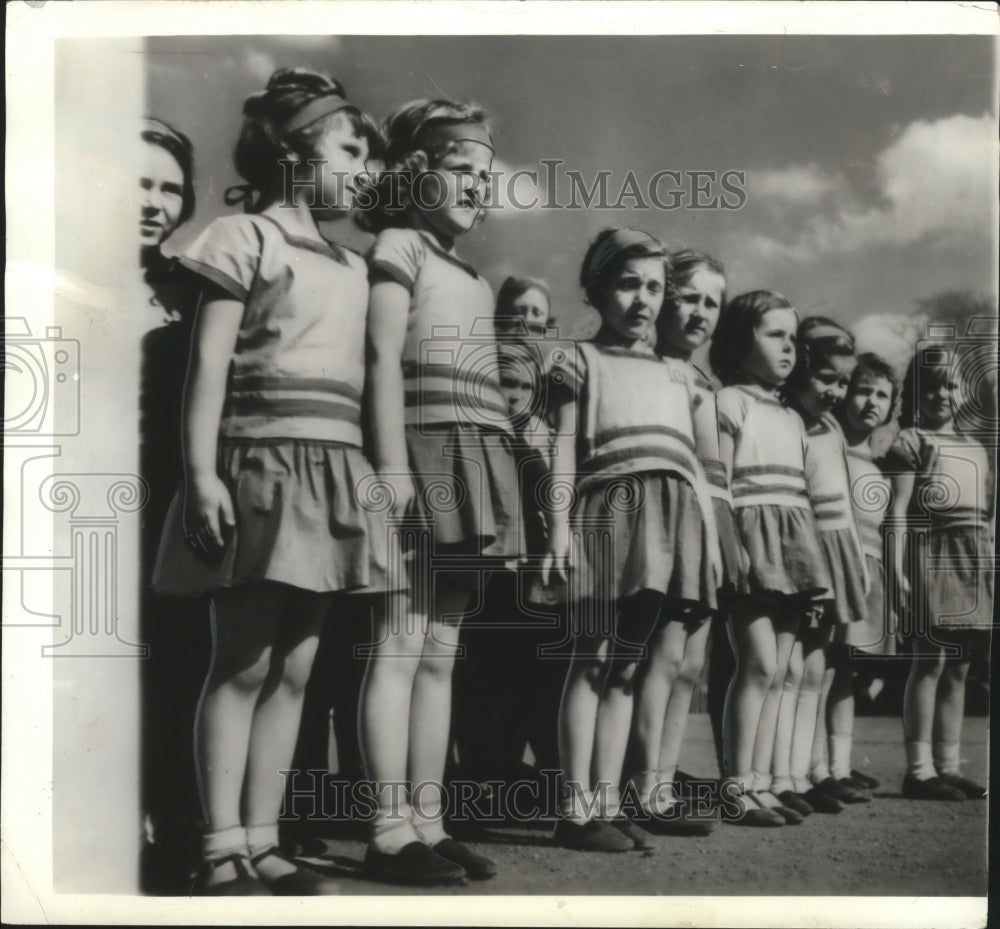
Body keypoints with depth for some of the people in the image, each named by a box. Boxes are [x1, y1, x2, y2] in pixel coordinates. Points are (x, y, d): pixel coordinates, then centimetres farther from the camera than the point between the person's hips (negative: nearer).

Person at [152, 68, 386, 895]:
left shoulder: (352, 268, 21)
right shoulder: (246, 237, 2)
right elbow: (209, 365, -5)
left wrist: (375, 473, 11)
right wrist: (202, 471, -14)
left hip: (334, 470, 7)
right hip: (263, 461, -6)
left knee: (293, 669, 4)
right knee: (242, 664, -6)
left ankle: (261, 844, 9)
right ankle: (222, 852, -1)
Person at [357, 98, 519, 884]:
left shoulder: (472, 275, 26)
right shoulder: (400, 243, 5)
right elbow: (385, 358, -7)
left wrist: (494, 493, 16)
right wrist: (392, 463, -17)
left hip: (474, 460, 8)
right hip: (426, 451, -8)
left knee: (441, 653, 6)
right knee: (401, 648, -9)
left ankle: (428, 823, 9)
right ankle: (391, 830, -7)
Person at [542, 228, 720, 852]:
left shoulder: (678, 377, 24)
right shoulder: (583, 361, 9)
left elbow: (693, 461, 21)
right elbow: (565, 449, 0)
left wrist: (713, 535, 13)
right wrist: (559, 527, -10)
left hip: (674, 518, 5)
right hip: (612, 508, -5)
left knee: (626, 663, 6)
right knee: (593, 660, -7)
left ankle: (608, 802, 9)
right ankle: (578, 809, -4)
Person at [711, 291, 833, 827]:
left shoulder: (793, 418, 23)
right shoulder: (729, 401, 1)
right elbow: (720, 482, -6)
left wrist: (813, 561, 14)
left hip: (793, 545, 7)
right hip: (750, 537, -7)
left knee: (776, 671, 5)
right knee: (759, 662, -13)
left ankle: (761, 784, 10)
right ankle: (737, 788, -6)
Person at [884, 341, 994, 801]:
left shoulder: (976, 448, 21)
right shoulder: (910, 441, 0)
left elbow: (988, 515, 20)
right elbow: (897, 510, -8)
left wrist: (991, 564, 12)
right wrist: (897, 569, -16)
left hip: (975, 560, 7)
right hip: (931, 551, -7)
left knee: (958, 667, 7)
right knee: (930, 659, -9)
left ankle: (949, 766, 12)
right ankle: (919, 769, -5)